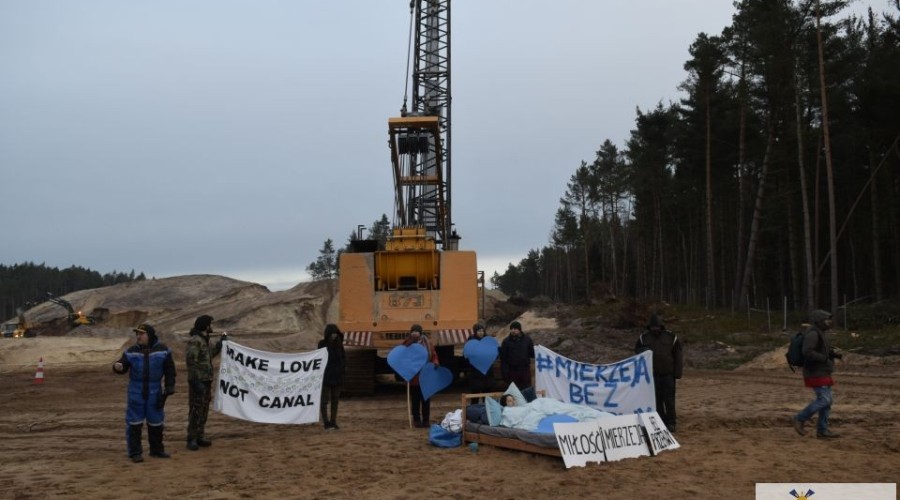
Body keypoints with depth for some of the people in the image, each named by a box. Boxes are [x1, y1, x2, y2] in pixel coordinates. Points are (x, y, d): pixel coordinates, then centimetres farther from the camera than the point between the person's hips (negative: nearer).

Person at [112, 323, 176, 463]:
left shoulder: (162, 350, -1)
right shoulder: (131, 351, 2)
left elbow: (170, 370, 2)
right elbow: (123, 365, 1)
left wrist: (169, 388, -2)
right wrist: (118, 366, -24)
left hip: (155, 392, 0)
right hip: (136, 392, 0)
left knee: (156, 422, 10)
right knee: (134, 422, -2)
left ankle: (156, 449, 24)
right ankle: (135, 452, 7)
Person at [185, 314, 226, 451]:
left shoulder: (204, 340, 14)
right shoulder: (194, 341, -15)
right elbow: (191, 361, -21)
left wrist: (220, 343, 27)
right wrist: (196, 382, -25)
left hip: (206, 381, 9)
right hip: (198, 382, -9)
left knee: (204, 410, 12)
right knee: (195, 411, -5)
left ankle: (200, 437, 19)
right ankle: (192, 440, 1)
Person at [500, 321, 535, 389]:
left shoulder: (527, 339, 4)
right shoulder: (506, 341, 1)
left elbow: (532, 354, 8)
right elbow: (503, 358, 0)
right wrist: (504, 373, -6)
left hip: (525, 370, 1)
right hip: (512, 371, -1)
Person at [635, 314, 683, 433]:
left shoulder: (671, 337, -1)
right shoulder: (643, 337, 4)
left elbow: (678, 356, 2)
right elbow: (637, 350, 13)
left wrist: (678, 373, -3)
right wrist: (643, 352, -11)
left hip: (668, 374, -2)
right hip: (652, 374, 2)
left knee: (669, 400, -3)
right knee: (657, 400, 6)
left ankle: (672, 423, 6)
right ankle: (662, 423, 14)